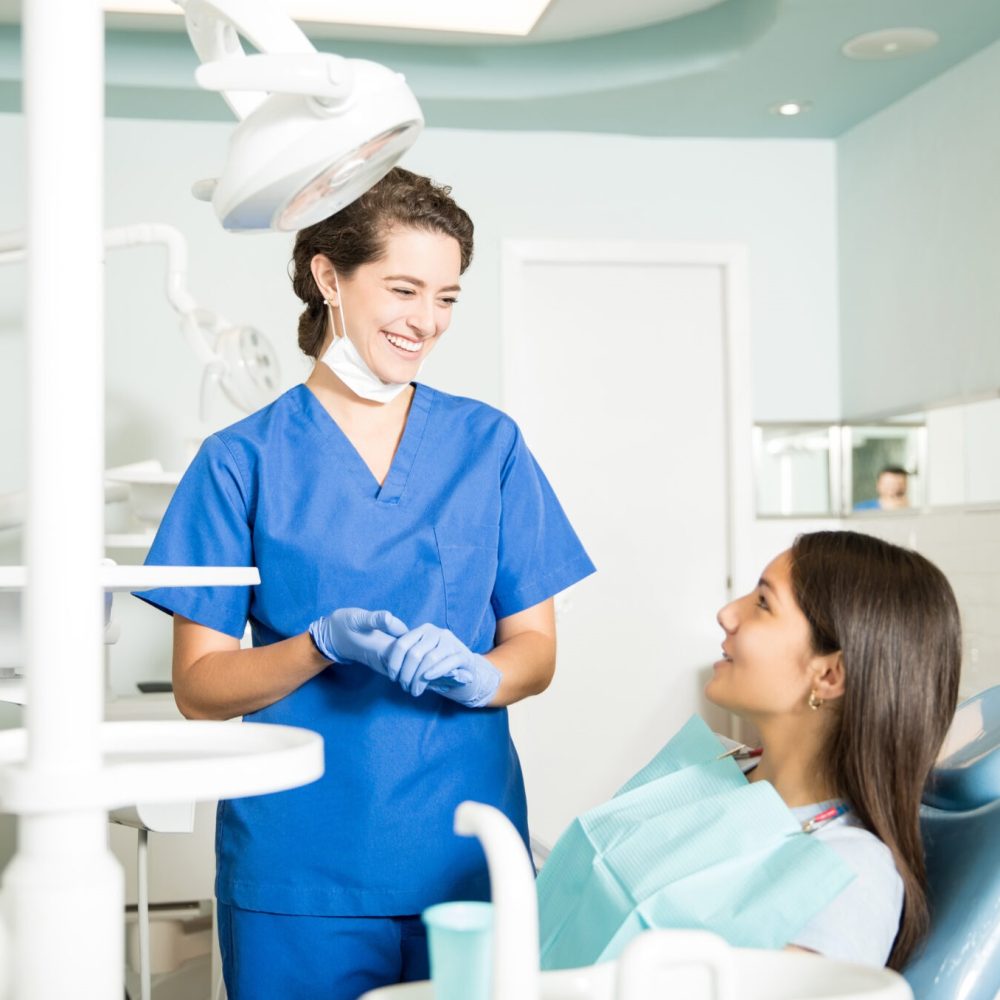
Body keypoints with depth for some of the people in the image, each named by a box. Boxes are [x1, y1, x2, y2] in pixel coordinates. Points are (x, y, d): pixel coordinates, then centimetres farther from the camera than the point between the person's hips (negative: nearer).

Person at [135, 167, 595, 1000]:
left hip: (467, 857, 2)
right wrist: (324, 644, -19)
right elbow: (199, 687, -2)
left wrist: (474, 674, -16)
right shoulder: (244, 460, 0)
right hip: (299, 867, -1)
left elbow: (535, 650, 6)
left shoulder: (489, 446, 6)